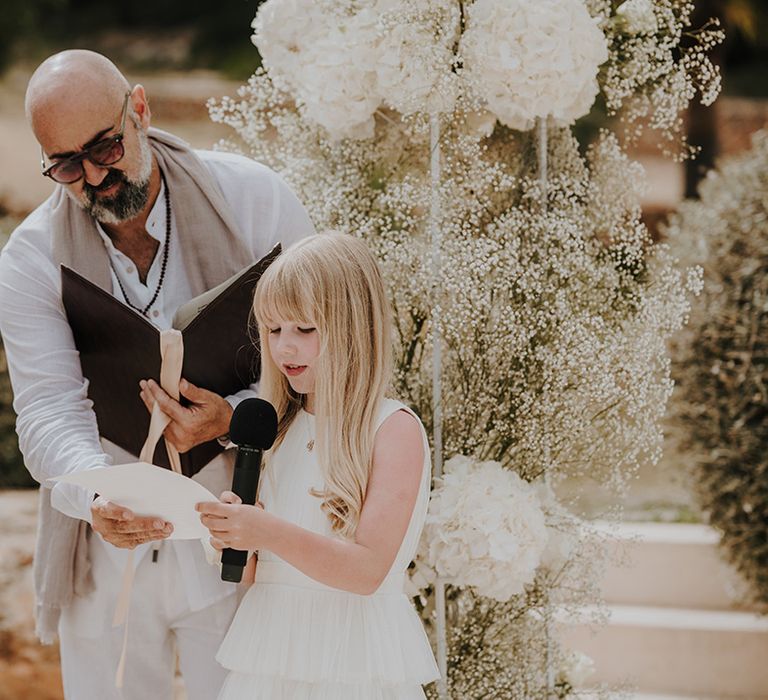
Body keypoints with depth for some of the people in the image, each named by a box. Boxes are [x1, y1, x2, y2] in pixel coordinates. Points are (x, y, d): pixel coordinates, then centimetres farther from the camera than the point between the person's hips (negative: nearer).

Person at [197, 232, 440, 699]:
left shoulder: (394, 429, -7)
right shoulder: (278, 428, 12)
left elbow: (368, 570, -17)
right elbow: (252, 568, 14)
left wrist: (270, 534, -29)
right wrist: (232, 530, -8)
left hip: (352, 662, -5)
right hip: (270, 658, 5)